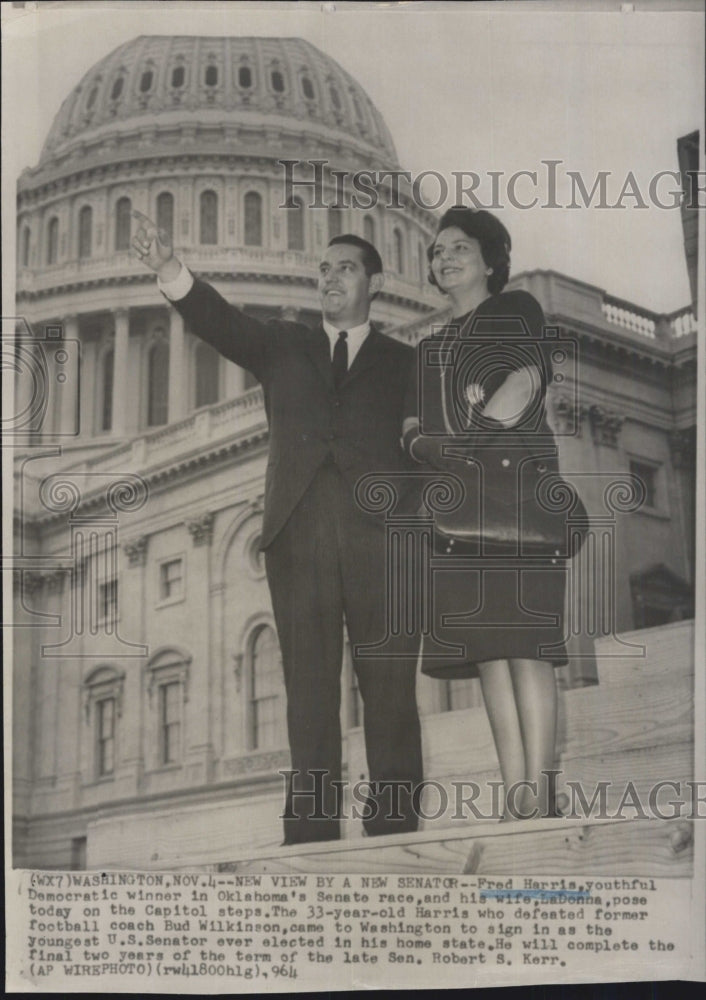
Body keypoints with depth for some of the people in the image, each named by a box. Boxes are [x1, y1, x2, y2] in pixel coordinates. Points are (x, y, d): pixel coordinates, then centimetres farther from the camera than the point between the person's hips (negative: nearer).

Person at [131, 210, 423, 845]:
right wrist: (169, 270, -14)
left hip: (382, 534, -1)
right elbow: (224, 323, 4)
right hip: (298, 533, 1)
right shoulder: (285, 347, 21)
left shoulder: (404, 363, 18)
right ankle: (313, 835, -3)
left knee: (389, 691, -4)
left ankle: (394, 830, -2)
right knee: (308, 692, -3)